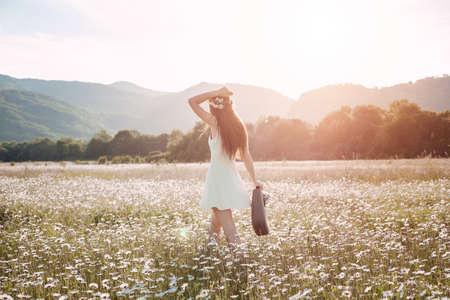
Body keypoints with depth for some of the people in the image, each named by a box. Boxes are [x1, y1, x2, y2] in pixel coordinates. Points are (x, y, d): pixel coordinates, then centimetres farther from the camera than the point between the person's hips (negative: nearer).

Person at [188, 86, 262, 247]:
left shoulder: (215, 123, -13)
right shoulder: (239, 127, 3)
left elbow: (192, 101, -12)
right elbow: (246, 157, 4)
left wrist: (217, 92, -12)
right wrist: (254, 180, 10)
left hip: (217, 173, -7)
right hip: (231, 175, 7)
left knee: (225, 219, -3)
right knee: (217, 214, 24)